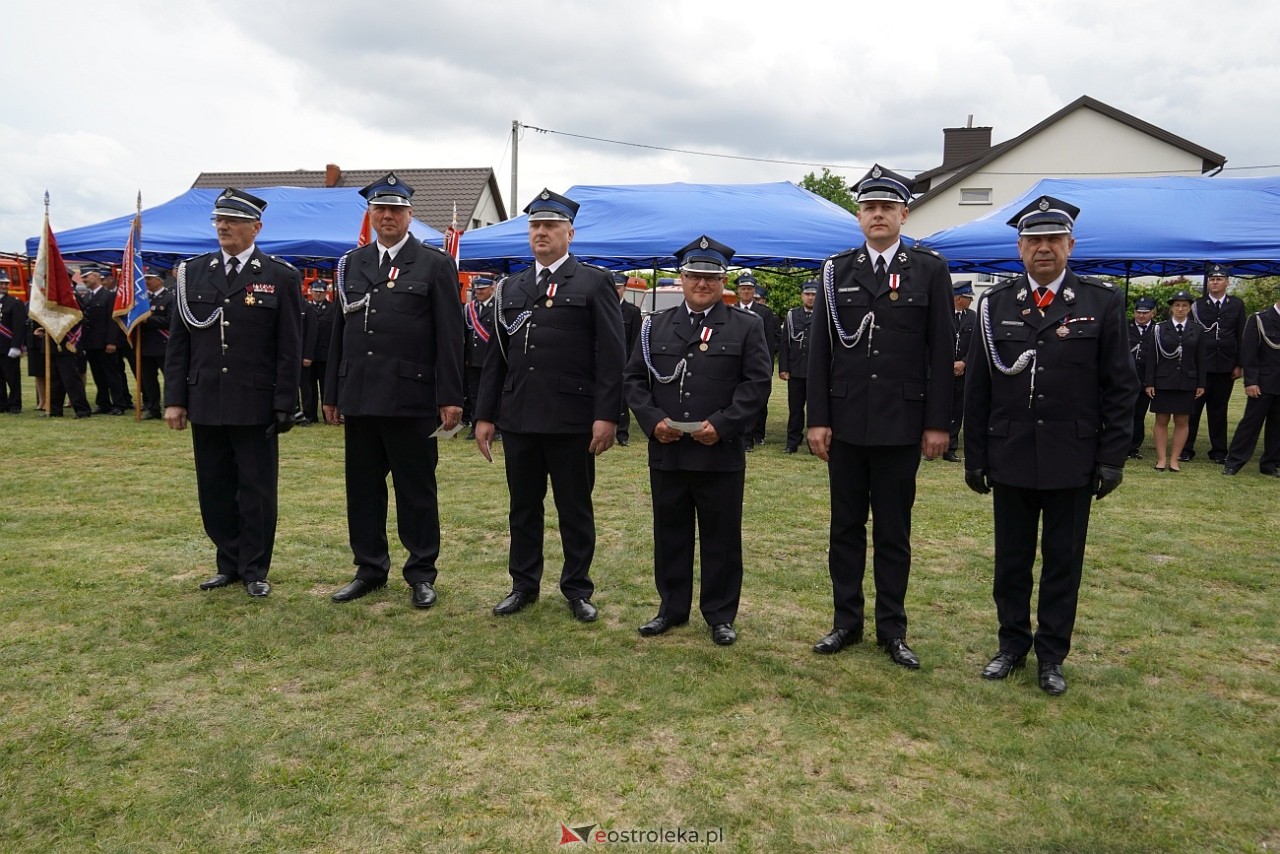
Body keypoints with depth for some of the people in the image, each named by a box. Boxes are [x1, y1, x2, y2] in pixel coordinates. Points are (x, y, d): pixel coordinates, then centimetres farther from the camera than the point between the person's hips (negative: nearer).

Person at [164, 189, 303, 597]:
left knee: (257, 490, 5)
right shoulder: (192, 272, 9)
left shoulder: (281, 277, -1)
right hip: (205, 404, 4)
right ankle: (229, 564, 25)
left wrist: (284, 406, -8)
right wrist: (174, 399, 4)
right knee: (214, 488, 11)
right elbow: (178, 342, 9)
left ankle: (254, 570, 17)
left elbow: (289, 349, -3)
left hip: (255, 406, -4)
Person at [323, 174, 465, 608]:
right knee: (362, 487, 11)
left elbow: (449, 336, -5)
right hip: (359, 397, 5)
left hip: (411, 398, -4)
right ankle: (370, 568, 24)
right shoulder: (351, 264, 14)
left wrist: (450, 397, -10)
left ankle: (421, 573, 15)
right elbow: (339, 332, 15)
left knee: (417, 489, 4)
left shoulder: (436, 264, 0)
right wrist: (331, 393, 12)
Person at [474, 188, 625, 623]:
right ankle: (524, 585, 26)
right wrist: (484, 415, 8)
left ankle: (577, 589, 21)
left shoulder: (594, 283, 0)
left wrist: (606, 416, -13)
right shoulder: (512, 287, 13)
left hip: (572, 421, -4)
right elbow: (496, 356, 13)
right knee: (523, 506, 13)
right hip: (518, 419, 4)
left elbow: (610, 356, -6)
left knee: (575, 509, 7)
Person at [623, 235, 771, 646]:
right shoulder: (655, 326, 11)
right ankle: (672, 608, 25)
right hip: (666, 453, 3)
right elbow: (635, 378, 9)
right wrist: (653, 420, -7)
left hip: (722, 454, -2)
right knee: (669, 533, 11)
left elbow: (756, 383, -4)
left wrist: (721, 425, -15)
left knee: (721, 538, 6)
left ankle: (721, 615, 19)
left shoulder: (747, 327, 3)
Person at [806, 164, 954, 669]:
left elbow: (941, 352, 0)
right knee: (845, 527, 10)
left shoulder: (930, 270, 2)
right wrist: (817, 418, -2)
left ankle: (892, 630, 19)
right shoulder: (837, 271, 6)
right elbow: (820, 350, 4)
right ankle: (846, 622, 22)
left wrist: (937, 423, -5)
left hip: (902, 424, -1)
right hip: (845, 422, 2)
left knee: (894, 531, 8)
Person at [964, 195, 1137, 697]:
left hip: (1073, 462, -1)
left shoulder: (1102, 303, 1)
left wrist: (1112, 458, -4)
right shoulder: (995, 305, 3)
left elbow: (1120, 388, 1)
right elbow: (977, 388, 4)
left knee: (1063, 562, 9)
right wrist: (975, 457, 2)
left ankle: (1052, 655, 23)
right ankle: (1012, 645, 27)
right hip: (1010, 460, 1)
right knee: (1010, 560, 11)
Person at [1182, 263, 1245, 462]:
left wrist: (1239, 365, 3)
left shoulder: (1237, 305, 8)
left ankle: (1218, 451, 17)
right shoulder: (1197, 305, 2)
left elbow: (1241, 336, 8)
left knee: (1219, 410, 9)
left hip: (1226, 368, 2)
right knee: (1193, 408, 0)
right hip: (1200, 366, -2)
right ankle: (1185, 450, 6)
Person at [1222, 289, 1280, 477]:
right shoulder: (1259, 320, -2)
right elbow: (1249, 353, -7)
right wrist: (1250, 381, -13)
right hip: (1264, 383, -4)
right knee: (1251, 422, -1)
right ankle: (1233, 462, 5)